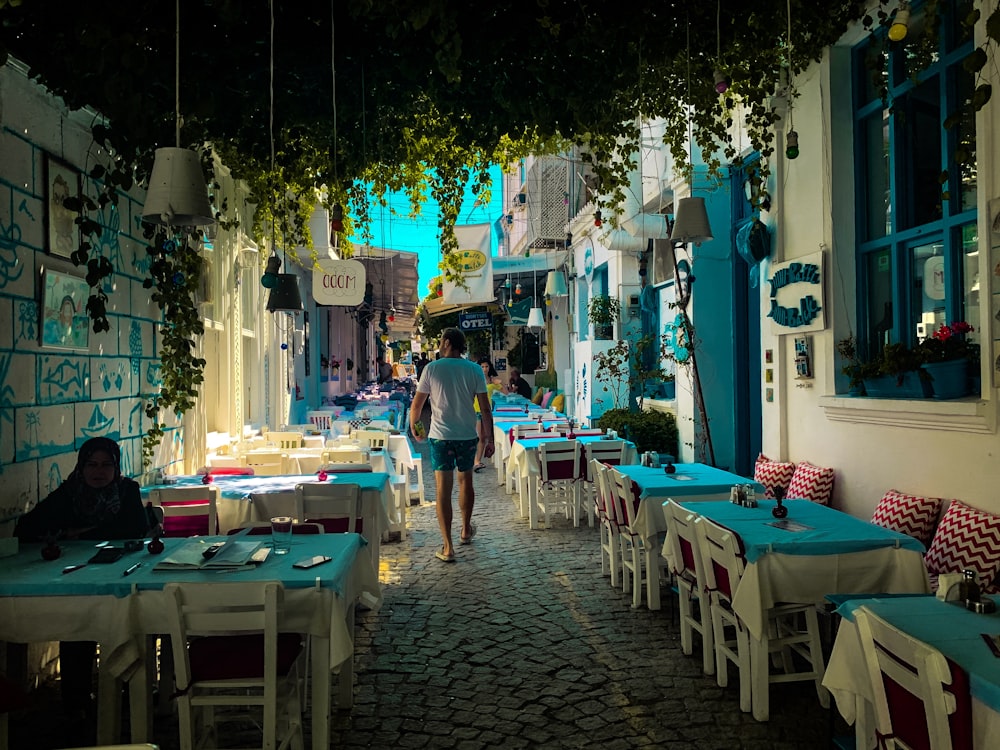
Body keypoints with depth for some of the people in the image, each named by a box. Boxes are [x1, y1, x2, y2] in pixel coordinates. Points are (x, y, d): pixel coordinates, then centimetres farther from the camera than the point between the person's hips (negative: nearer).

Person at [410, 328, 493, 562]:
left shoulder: (432, 369, -5)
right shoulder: (474, 370, -1)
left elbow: (417, 405, -1)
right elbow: (485, 408, -3)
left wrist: (414, 428, 17)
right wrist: (489, 439, 4)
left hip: (440, 437, -2)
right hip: (468, 435, 2)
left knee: (443, 489, -1)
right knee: (465, 481, 22)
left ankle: (448, 547, -2)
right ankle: (466, 530, 38)